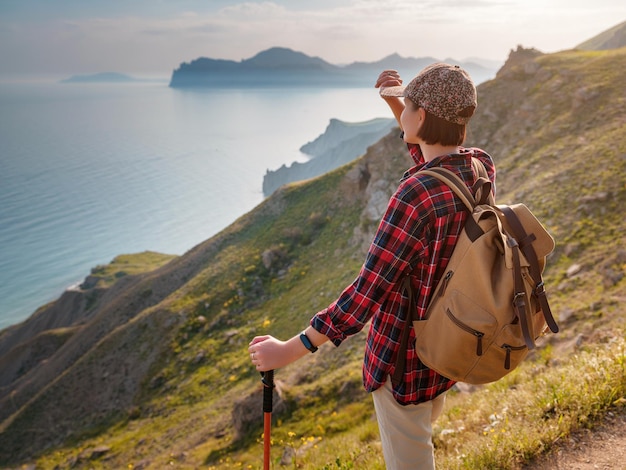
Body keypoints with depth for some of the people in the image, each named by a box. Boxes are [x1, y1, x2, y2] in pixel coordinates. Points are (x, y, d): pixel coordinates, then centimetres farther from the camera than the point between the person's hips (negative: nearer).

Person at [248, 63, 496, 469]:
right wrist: (398, 108, 8)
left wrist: (289, 351, -21)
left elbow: (367, 293, -29)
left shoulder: (417, 195, -32)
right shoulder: (482, 166, -7)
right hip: (451, 347, 8)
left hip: (405, 361, -8)